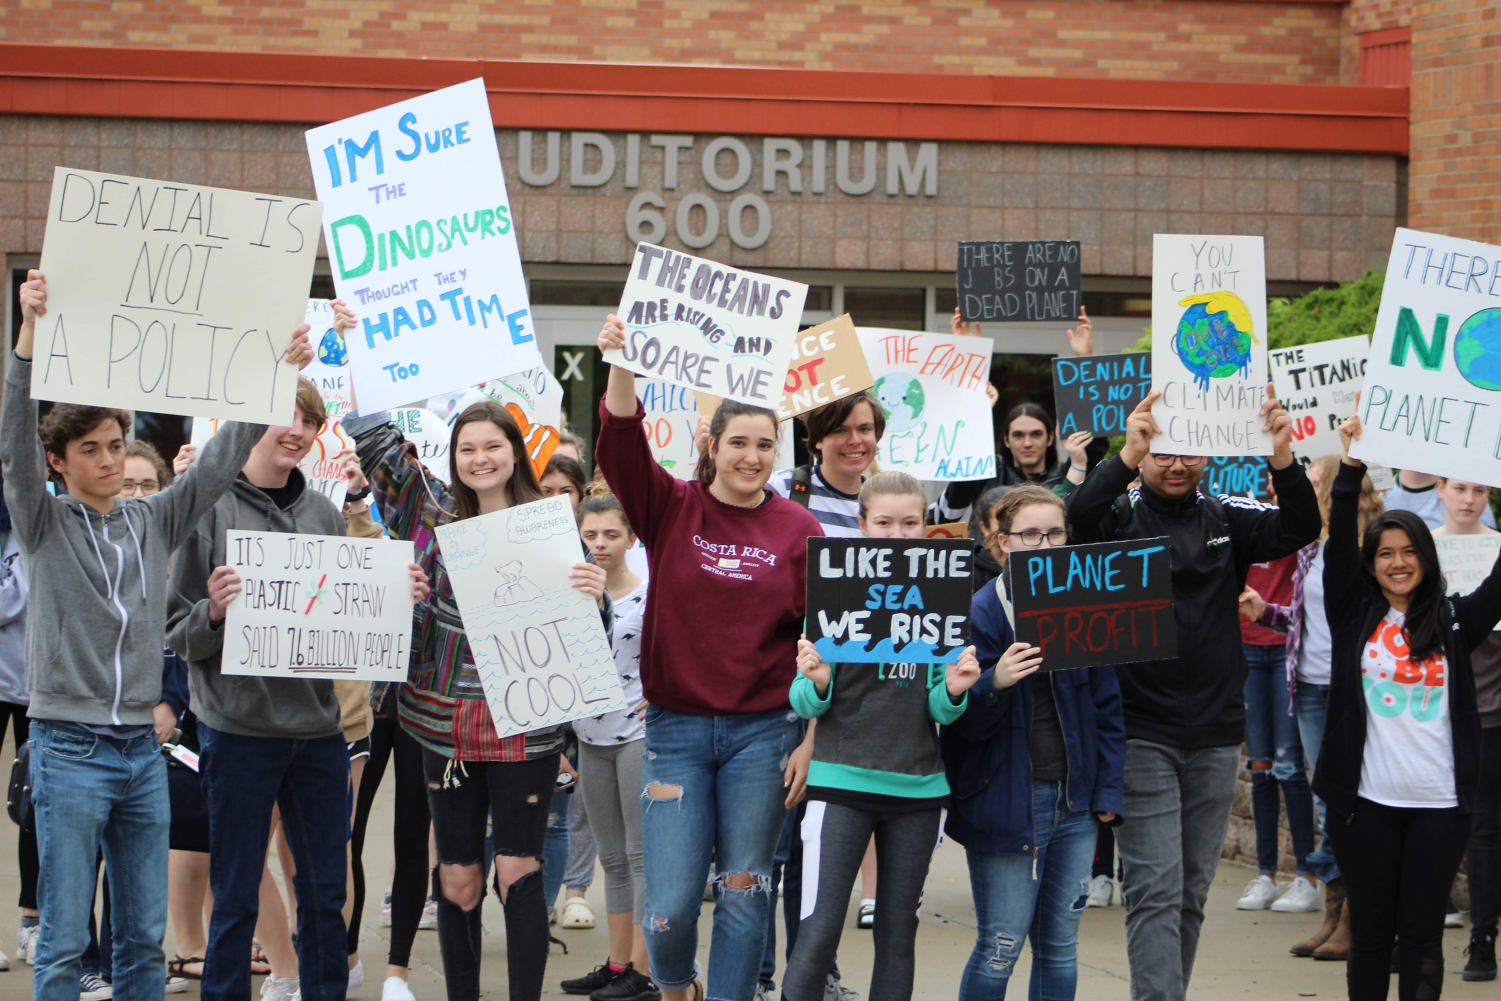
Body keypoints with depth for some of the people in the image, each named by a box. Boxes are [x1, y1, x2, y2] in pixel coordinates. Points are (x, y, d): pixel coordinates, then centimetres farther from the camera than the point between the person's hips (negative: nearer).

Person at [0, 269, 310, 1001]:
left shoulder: (155, 522, 11)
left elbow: (223, 460, 7)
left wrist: (278, 377, -6)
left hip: (142, 749, 5)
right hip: (70, 746, -4)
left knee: (145, 938, 8)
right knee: (65, 940, -3)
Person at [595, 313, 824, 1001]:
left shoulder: (798, 530, 2)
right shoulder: (673, 509, 2)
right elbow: (621, 447, -15)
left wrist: (813, 739, -3)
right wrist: (621, 366, -31)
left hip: (764, 730, 0)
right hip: (677, 729, 0)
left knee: (744, 890, 5)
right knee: (670, 906, -1)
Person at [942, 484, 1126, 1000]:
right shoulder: (982, 611, -9)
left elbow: (1106, 706, 11)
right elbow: (964, 720, -12)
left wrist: (1108, 790, 6)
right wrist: (994, 685, -32)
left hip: (1073, 800, 5)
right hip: (1006, 800, -5)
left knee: (1061, 946, 10)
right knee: (1000, 947, -2)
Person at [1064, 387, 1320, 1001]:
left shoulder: (1227, 519, 7)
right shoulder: (1121, 514, -2)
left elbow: (1299, 530, -8)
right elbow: (1075, 519, -23)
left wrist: (1284, 460, -26)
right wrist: (1126, 458, -38)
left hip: (1216, 734, 4)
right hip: (1140, 734, -4)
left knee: (1191, 893, 11)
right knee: (1155, 890, -9)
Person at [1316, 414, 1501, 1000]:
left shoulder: (1453, 621, 7)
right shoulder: (1355, 616, 7)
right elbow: (1339, 546, -3)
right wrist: (1351, 470, -13)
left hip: (1439, 803, 0)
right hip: (1367, 799, 0)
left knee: (1422, 931, 3)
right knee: (1370, 930, 6)